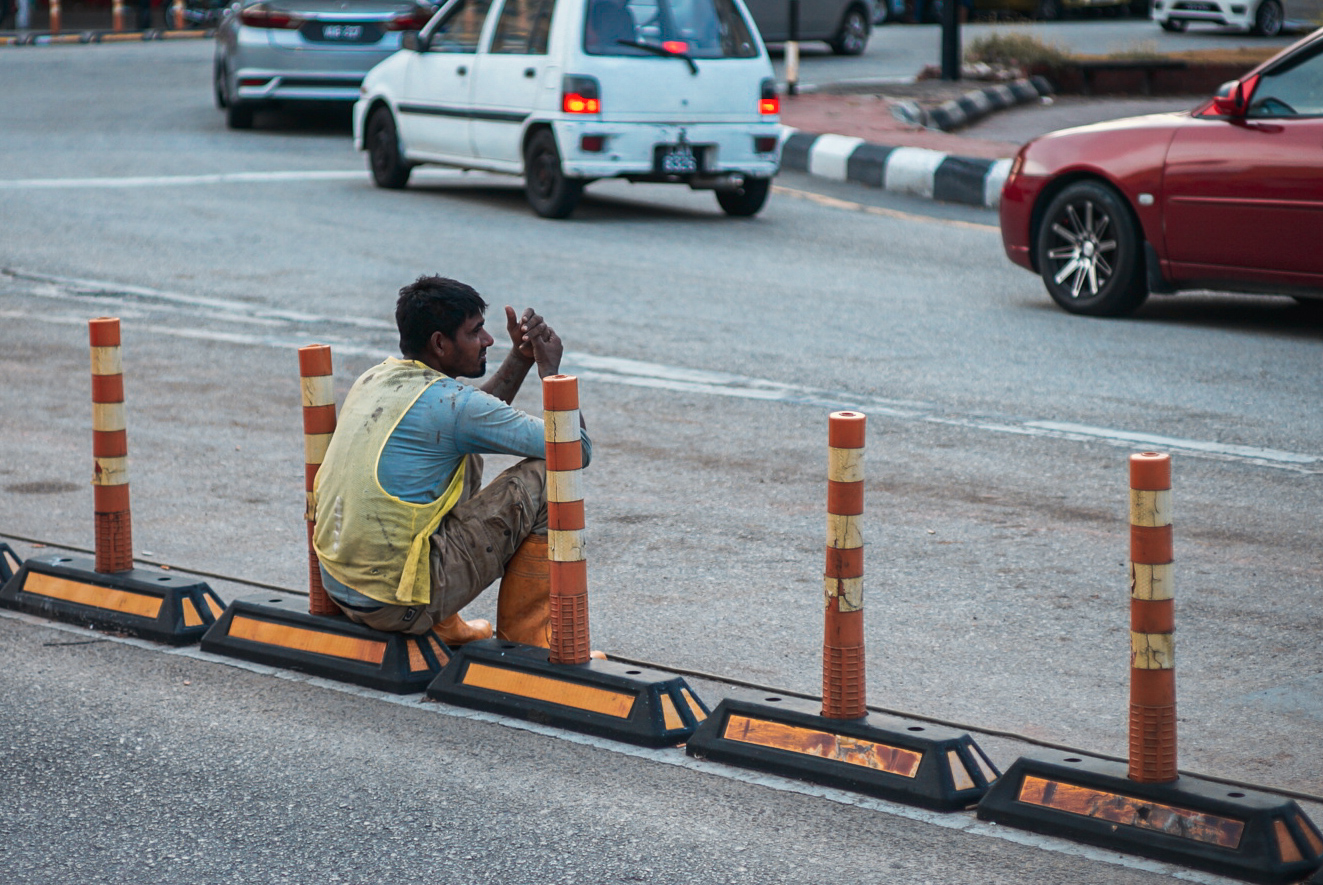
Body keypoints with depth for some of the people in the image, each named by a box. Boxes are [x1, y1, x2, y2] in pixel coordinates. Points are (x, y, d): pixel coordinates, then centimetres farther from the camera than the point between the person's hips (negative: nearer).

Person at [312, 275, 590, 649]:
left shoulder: (374, 378, 10)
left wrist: (521, 358, 20)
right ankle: (522, 638, 7)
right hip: (401, 605, -9)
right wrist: (551, 370, 7)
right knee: (547, 477, -3)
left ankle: (442, 628, 26)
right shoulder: (450, 401, -15)